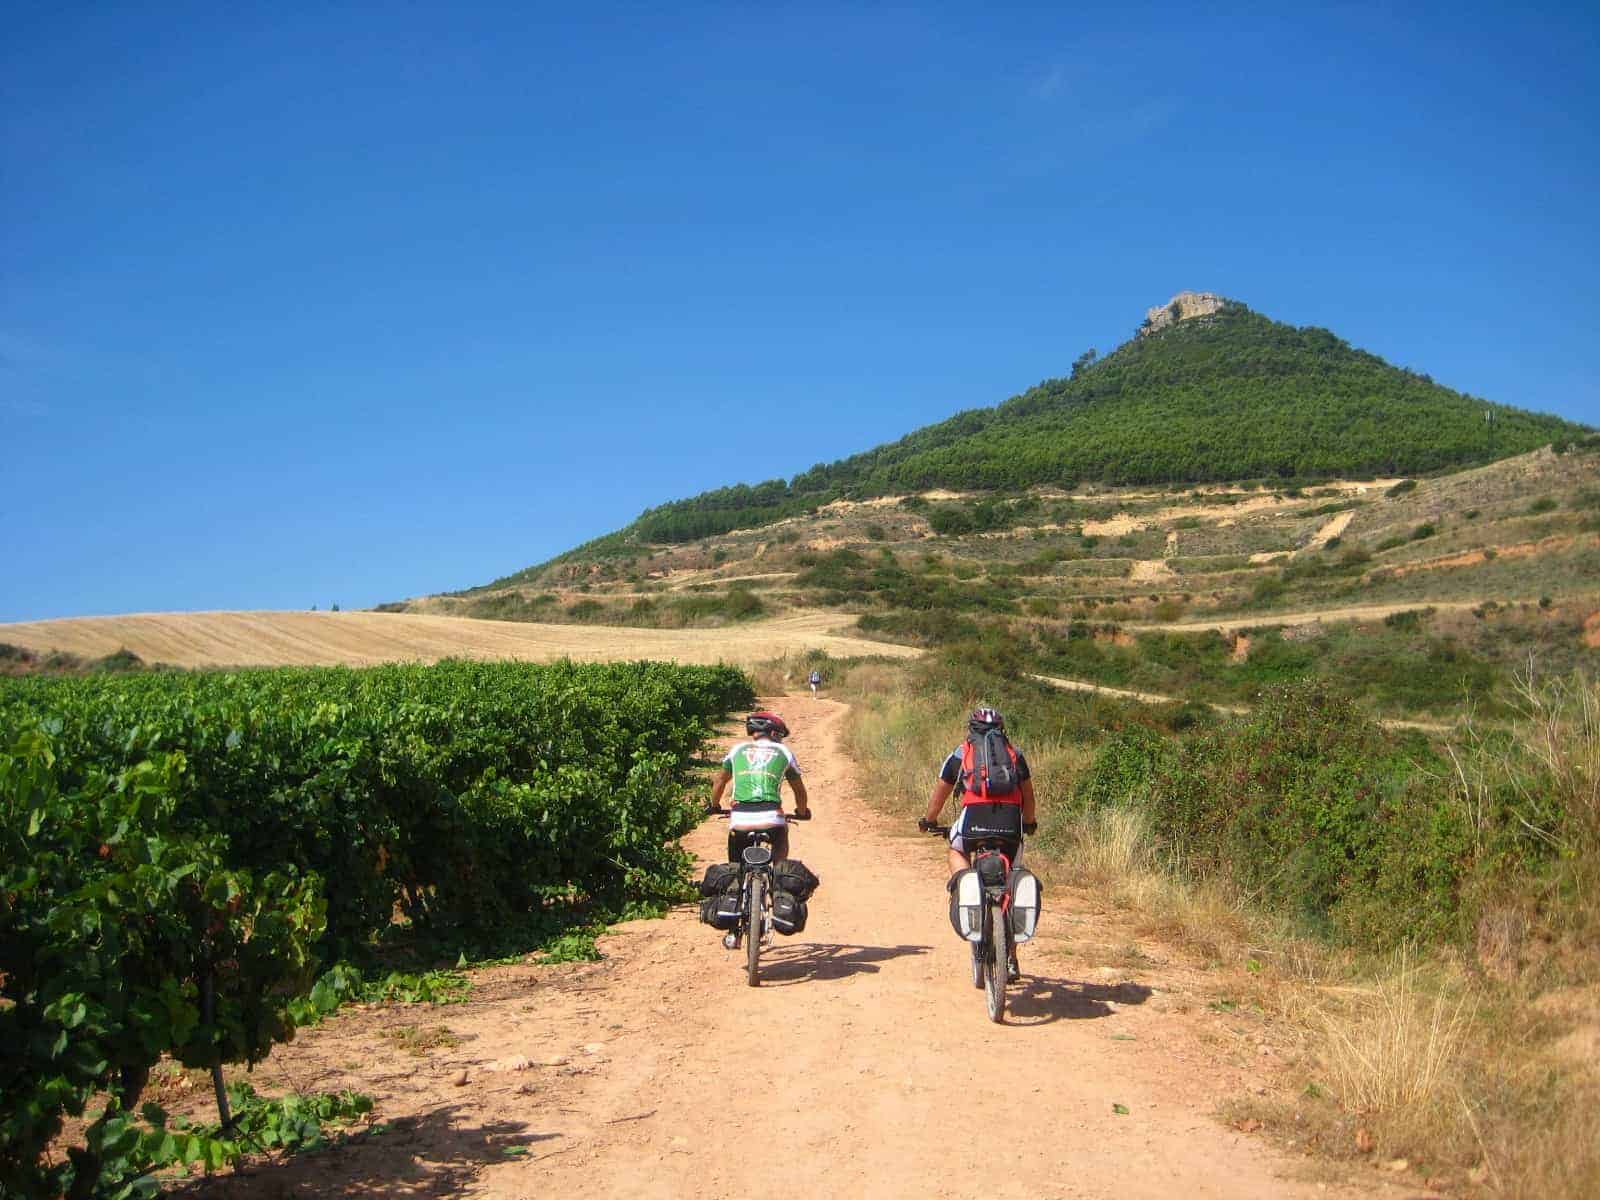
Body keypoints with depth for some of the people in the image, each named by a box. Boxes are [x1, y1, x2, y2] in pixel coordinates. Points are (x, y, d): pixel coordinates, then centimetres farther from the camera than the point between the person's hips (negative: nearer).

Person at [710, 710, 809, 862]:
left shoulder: (737, 749, 18)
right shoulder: (784, 752, 15)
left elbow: (720, 781, 30)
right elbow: (799, 789, 23)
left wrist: (714, 806, 46)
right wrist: (803, 812, 41)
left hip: (739, 820, 1)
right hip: (771, 819, -1)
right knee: (781, 832, 32)